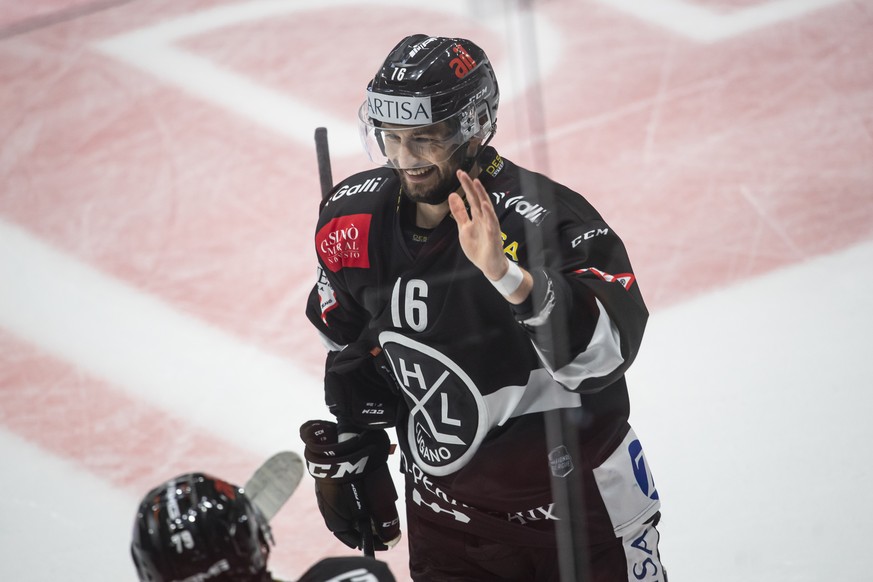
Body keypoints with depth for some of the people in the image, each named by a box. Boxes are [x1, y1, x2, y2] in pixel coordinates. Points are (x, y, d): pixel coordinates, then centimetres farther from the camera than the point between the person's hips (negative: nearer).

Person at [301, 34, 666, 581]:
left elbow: (606, 351, -39)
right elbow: (351, 347, 12)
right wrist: (349, 453, 14)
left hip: (576, 503, -5)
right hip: (443, 510, 5)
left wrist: (510, 276, -51)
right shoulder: (353, 221, -7)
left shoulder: (543, 217, -26)